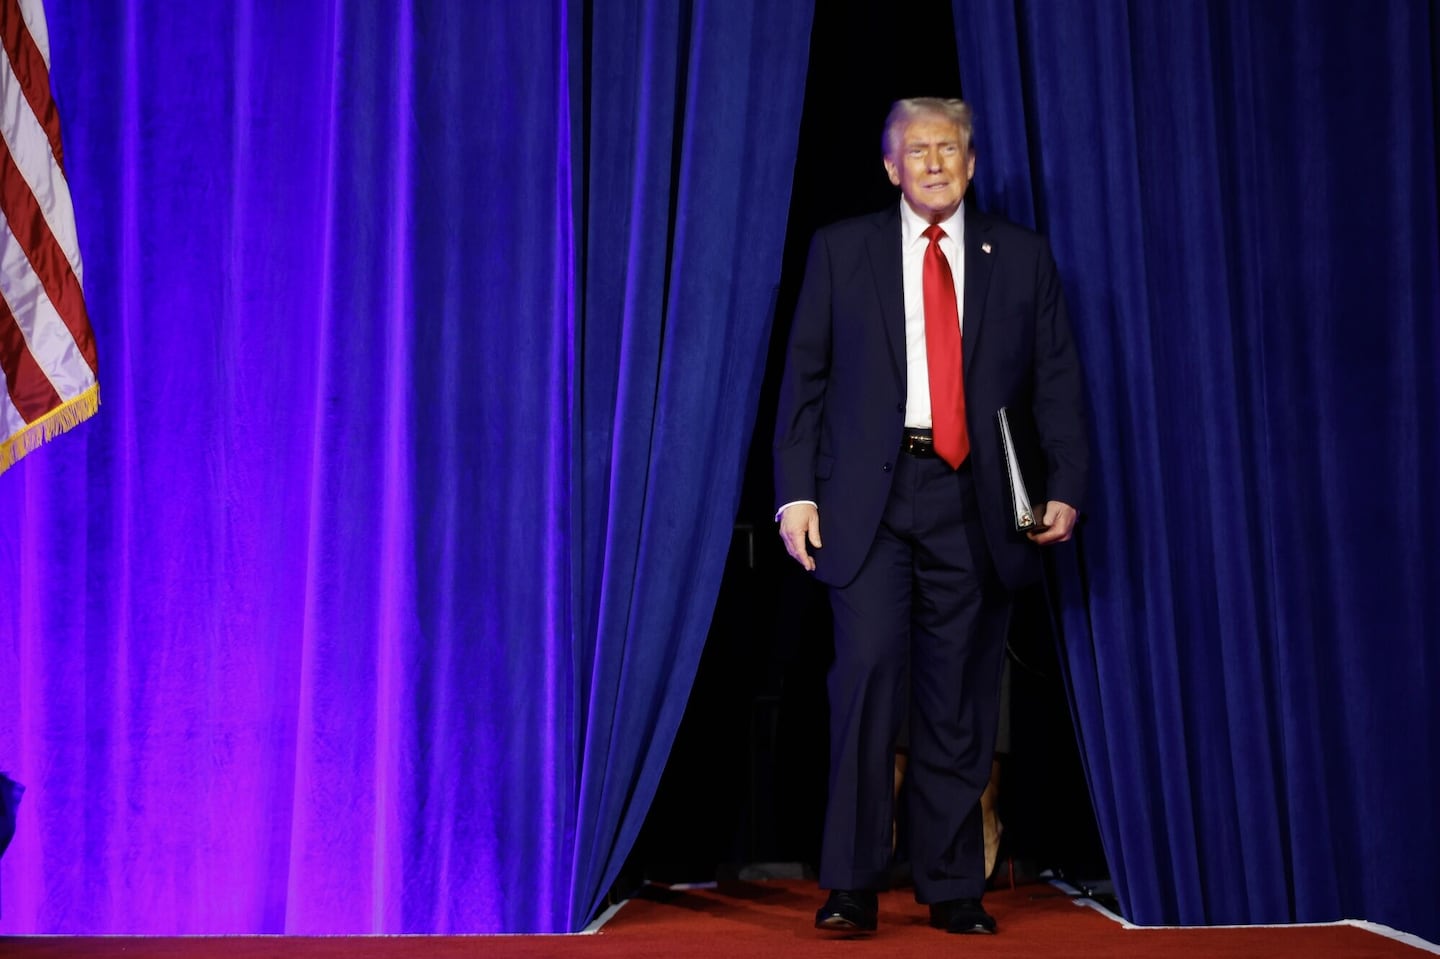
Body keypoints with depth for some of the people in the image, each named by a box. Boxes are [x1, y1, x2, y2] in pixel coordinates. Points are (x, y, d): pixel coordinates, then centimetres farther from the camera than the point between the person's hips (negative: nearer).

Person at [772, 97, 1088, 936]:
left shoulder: (1023, 256, 12)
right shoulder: (841, 249, 10)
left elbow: (1058, 383, 9)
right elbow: (805, 376, 8)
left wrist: (1065, 487, -2)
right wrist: (797, 491, -1)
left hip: (977, 501, 1)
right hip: (870, 493, -1)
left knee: (960, 698, 2)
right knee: (870, 666, -13)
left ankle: (954, 888, 12)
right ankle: (854, 886, -6)